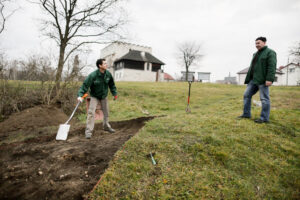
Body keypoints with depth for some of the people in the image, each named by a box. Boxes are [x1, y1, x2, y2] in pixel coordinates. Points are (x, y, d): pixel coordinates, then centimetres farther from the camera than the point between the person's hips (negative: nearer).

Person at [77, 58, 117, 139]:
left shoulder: (108, 74, -12)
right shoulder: (93, 75, -27)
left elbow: (111, 84, 4)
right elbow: (85, 85, -29)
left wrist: (114, 94, 6)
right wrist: (80, 95, -39)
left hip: (104, 96, 5)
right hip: (94, 96, -4)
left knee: (106, 112, 14)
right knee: (91, 112, -15)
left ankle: (106, 126, 36)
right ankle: (89, 131, -8)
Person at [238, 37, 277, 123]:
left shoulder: (270, 52, -4)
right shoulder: (256, 54, 21)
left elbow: (272, 67, -14)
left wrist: (269, 79, -23)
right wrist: (248, 79, 18)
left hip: (262, 80, -8)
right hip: (253, 80, 9)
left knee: (264, 98, -3)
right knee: (247, 95, 7)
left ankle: (264, 118, 5)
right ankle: (246, 114, 17)